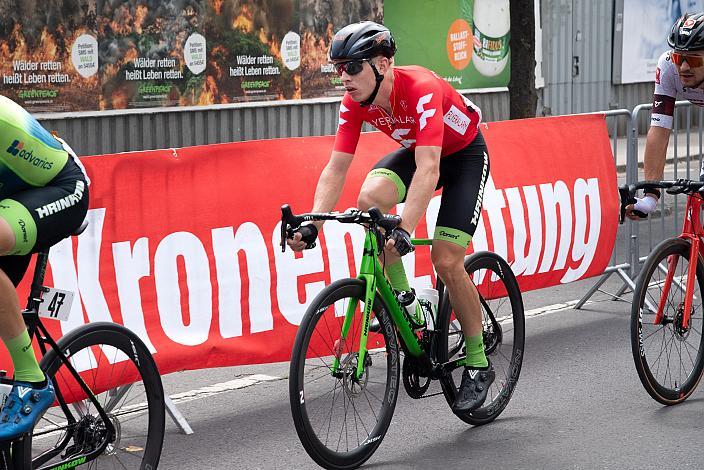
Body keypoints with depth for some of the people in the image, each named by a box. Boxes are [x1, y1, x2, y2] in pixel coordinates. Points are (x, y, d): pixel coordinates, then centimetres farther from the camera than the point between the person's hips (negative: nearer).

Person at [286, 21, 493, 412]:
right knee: (370, 197, -26)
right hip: (416, 150, 6)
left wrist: (405, 230, -57)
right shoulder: (355, 102, -18)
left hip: (463, 153, -5)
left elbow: (429, 169, -46)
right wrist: (312, 224, -32)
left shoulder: (421, 89, -37)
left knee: (446, 262, -15)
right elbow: (336, 168, -18)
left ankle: (478, 366, 4)